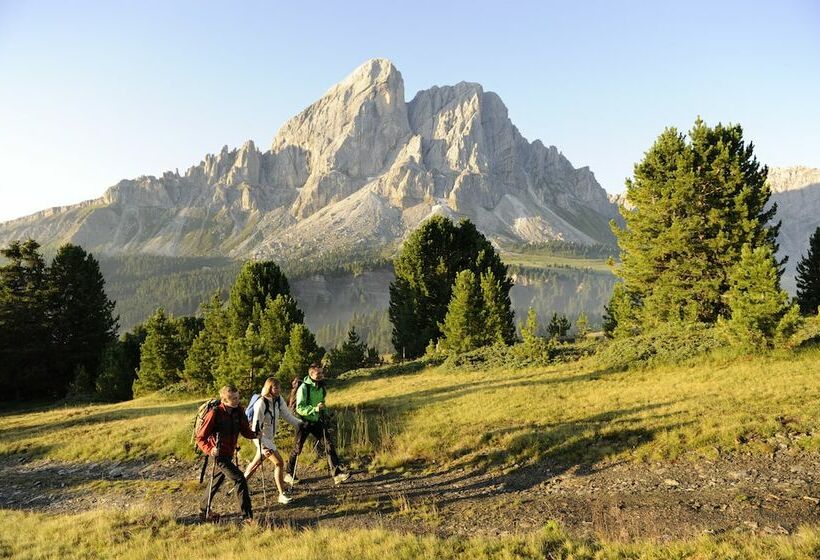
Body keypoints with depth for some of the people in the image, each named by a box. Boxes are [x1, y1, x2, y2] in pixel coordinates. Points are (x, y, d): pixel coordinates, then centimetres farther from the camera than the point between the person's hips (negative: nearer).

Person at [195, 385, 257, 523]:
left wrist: (254, 435, -17)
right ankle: (247, 516, -7)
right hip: (219, 455, -7)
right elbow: (200, 437, -17)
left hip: (229, 454, 8)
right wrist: (209, 449, -33)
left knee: (218, 480, 24)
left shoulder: (238, 412, -3)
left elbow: (245, 430, 2)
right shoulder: (215, 413, -21)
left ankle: (203, 510, 45)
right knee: (240, 480, -14)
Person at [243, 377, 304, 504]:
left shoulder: (278, 399, -4)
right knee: (279, 462, -12)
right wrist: (262, 446, -28)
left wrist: (299, 423, -7)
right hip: (262, 439, -8)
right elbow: (256, 426, -25)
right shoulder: (261, 403, -25)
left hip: (270, 437, 8)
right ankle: (282, 495, -3)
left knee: (257, 461, 24)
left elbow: (286, 415, 4)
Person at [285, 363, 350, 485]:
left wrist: (324, 414, 13)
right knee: (297, 448, 6)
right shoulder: (304, 388, -18)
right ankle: (289, 474, 26)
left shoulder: (322, 387, 4)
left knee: (329, 445, -6)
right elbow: (299, 408, -23)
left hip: (317, 422, 5)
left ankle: (337, 474, -5)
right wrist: (315, 409, -33)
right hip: (304, 422, -5)